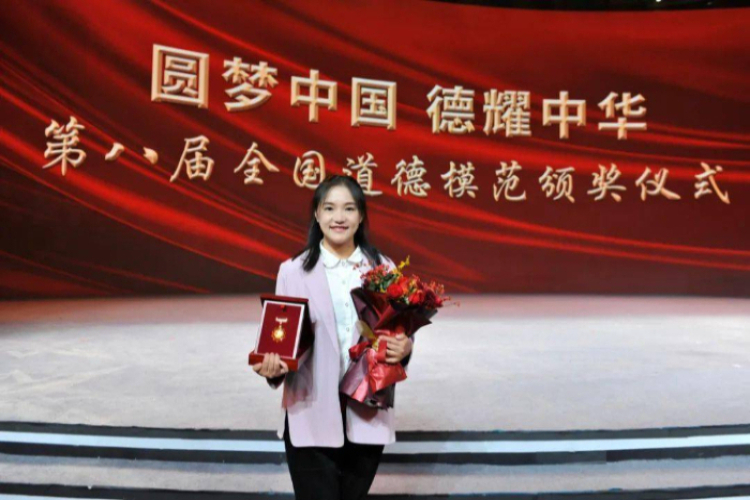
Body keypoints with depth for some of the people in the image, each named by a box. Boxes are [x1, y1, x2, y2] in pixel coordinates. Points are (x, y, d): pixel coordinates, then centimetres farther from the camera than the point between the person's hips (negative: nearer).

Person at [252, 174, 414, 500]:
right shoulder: (293, 270, -1)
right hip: (311, 417, -2)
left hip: (367, 416, 3)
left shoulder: (383, 268, 5)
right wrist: (272, 367, -22)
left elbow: (398, 331, 8)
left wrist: (404, 348, -13)